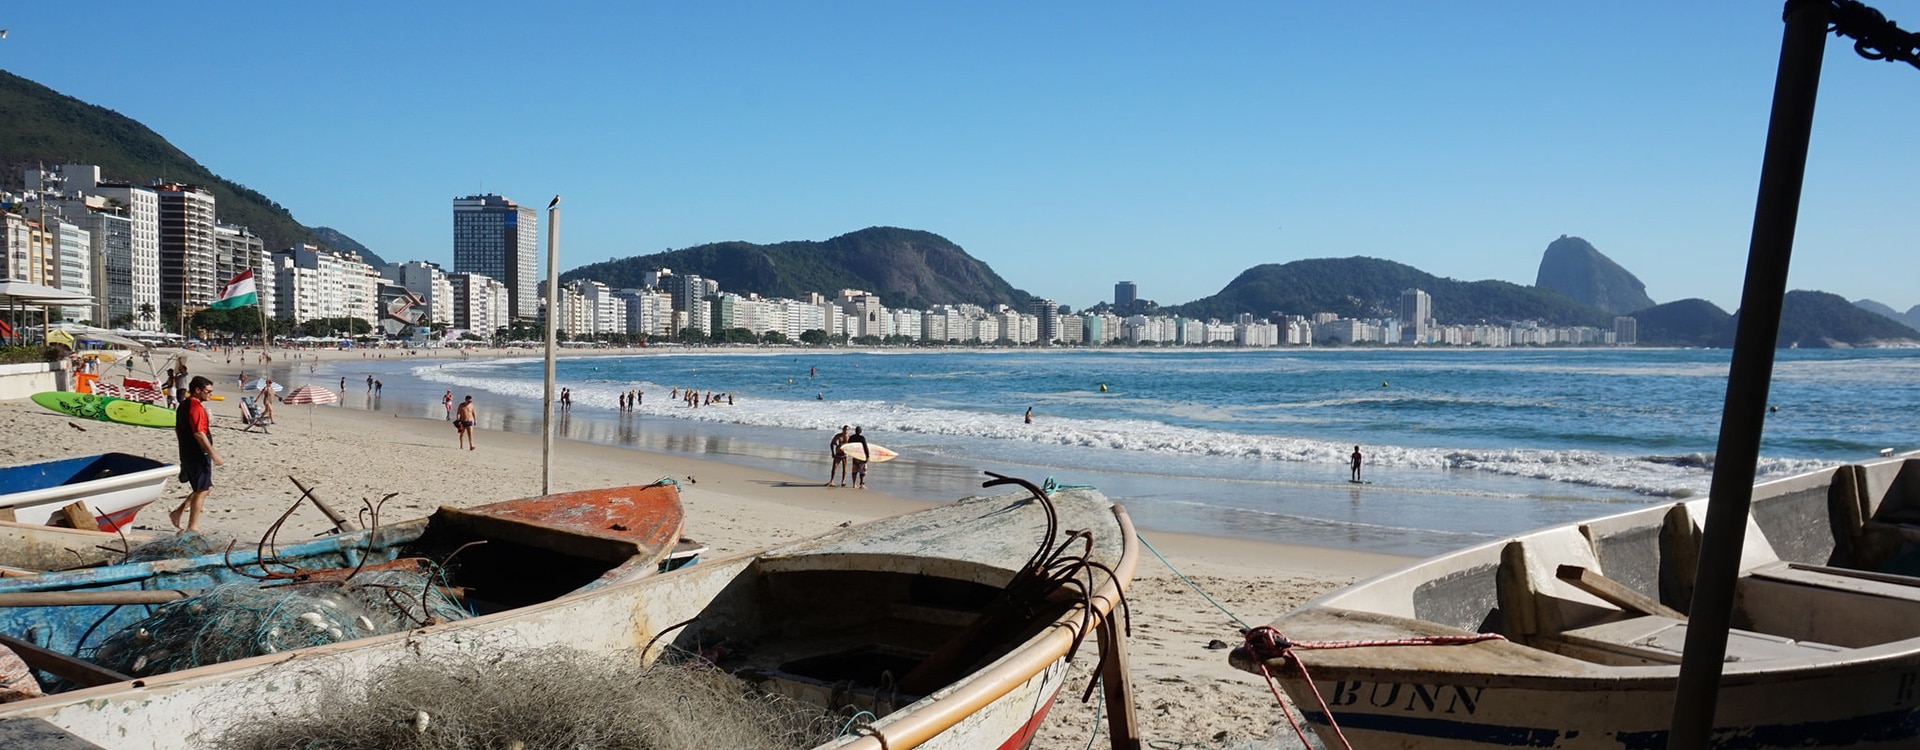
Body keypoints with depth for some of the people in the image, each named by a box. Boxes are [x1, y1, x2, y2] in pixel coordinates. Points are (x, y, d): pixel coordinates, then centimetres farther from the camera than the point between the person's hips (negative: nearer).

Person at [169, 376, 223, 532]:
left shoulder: (184, 405, 14)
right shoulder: (196, 407, -17)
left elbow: (177, 429, 22)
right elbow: (198, 433, -23)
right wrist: (213, 453, -21)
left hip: (187, 453, 10)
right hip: (198, 455, -10)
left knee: (206, 487, 18)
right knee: (202, 490, -2)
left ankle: (178, 512, 16)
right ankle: (192, 526, 2)